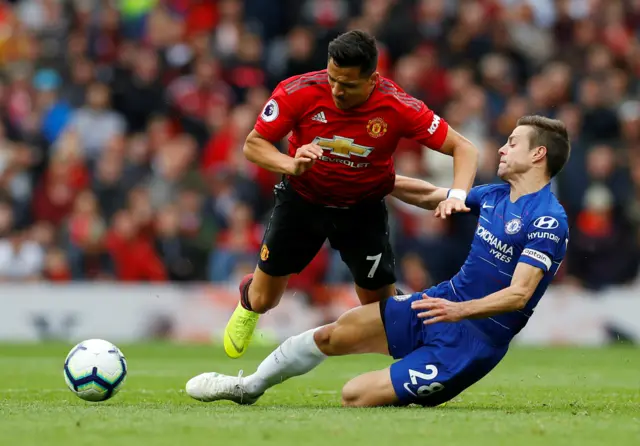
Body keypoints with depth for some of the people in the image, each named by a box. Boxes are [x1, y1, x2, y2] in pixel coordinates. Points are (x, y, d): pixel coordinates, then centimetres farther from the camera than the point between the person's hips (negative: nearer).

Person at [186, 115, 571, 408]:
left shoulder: (549, 220, -19)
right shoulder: (496, 196, 8)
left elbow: (519, 294, -26)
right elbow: (431, 196, 22)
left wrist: (461, 310, -40)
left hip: (474, 338, -8)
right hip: (444, 302, 8)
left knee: (356, 396, -14)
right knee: (333, 335, 7)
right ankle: (249, 387, 26)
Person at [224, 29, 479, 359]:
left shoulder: (399, 108, -26)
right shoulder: (298, 92, -26)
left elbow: (464, 149, -20)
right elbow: (252, 144, -16)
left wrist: (456, 195, -39)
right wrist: (291, 165, -36)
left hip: (363, 208, 0)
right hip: (302, 198, 0)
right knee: (263, 301, 8)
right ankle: (247, 302, 47)